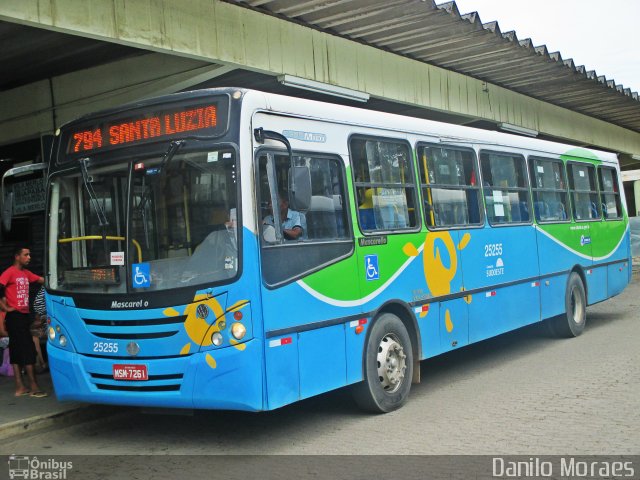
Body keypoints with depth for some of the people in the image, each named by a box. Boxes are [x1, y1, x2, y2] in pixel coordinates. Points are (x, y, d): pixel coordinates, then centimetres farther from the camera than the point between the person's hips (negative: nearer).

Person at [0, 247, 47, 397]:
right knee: (28, 350, -8)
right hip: (15, 316, -8)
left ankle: (20, 387, 14)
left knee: (17, 351, 10)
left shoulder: (26, 273, 14)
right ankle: (33, 386, -4)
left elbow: (42, 280, 14)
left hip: (24, 315, 8)